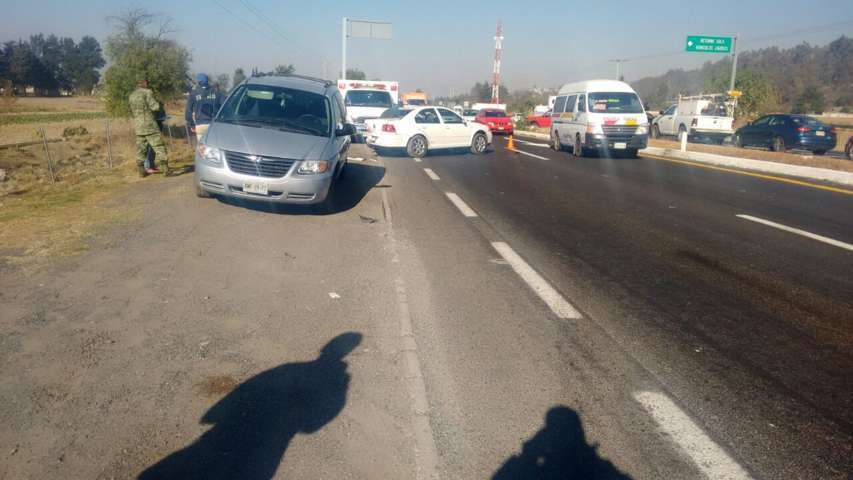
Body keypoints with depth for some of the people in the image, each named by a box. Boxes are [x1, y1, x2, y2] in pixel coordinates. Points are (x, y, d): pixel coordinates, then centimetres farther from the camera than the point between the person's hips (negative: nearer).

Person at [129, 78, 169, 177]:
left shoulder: (131, 96, 16)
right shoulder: (147, 92, -5)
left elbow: (132, 112, 20)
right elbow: (155, 107, -11)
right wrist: (158, 104, 9)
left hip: (138, 126, 7)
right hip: (149, 124, -7)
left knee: (140, 149, 10)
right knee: (159, 146, -5)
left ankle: (142, 171, 11)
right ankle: (165, 169, -11)